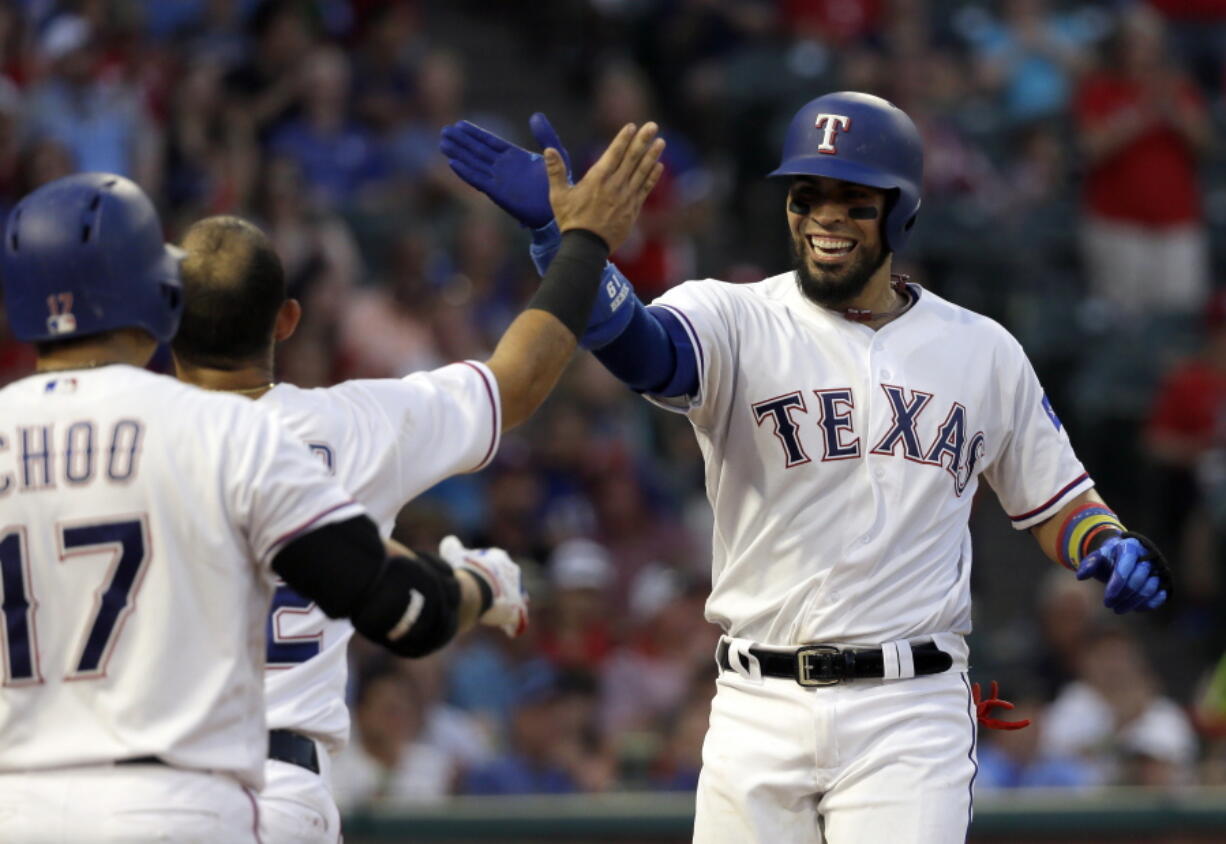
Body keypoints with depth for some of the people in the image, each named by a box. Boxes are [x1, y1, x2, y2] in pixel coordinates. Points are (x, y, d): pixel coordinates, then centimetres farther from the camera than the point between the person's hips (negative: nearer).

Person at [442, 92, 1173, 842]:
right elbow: (638, 342, -22)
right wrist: (558, 229, -41)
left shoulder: (983, 352, 10)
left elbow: (1056, 498, 19)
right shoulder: (736, 322, -1)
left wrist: (1112, 547, -4)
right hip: (760, 714, 0)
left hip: (910, 711, 0)